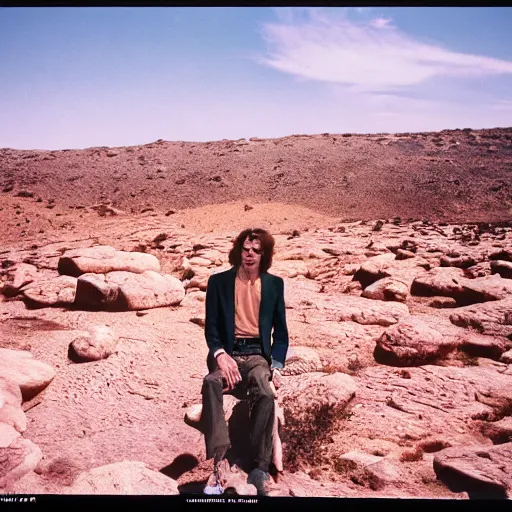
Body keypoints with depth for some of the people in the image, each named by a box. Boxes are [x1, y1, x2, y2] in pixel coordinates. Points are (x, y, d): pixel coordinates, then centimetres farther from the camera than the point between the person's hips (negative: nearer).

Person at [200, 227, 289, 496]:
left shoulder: (274, 284, 11)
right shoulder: (219, 281, 7)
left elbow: (280, 332, 11)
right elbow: (211, 326, 3)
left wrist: (276, 365, -4)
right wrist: (220, 355, -17)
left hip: (257, 354, 1)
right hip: (228, 352, 0)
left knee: (265, 394, -34)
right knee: (211, 383, -36)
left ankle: (260, 468, -26)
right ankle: (219, 461, -37)